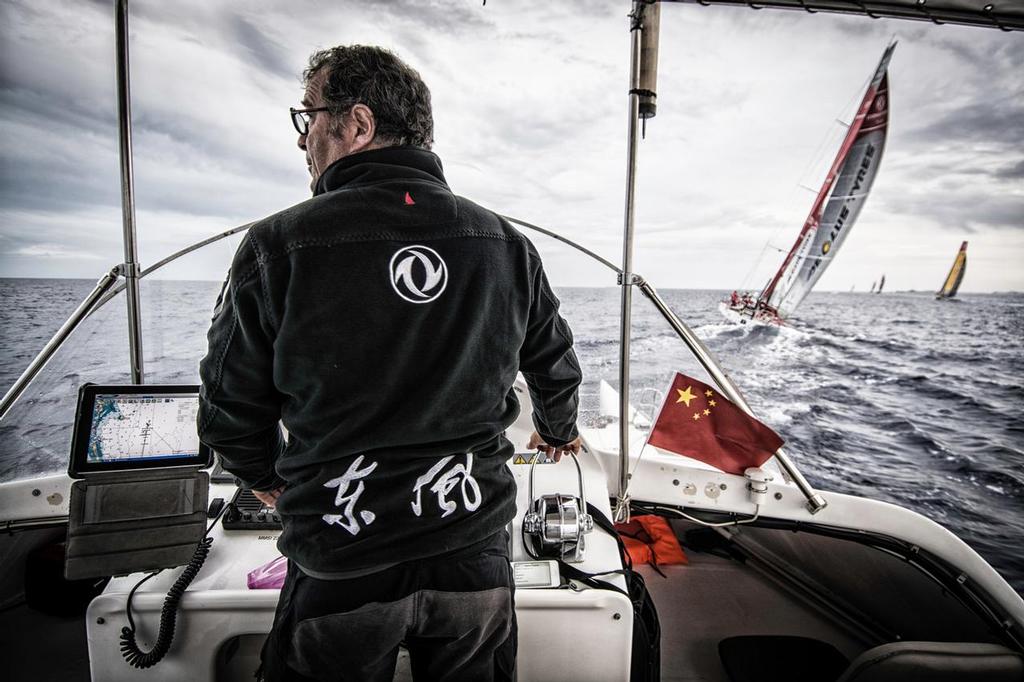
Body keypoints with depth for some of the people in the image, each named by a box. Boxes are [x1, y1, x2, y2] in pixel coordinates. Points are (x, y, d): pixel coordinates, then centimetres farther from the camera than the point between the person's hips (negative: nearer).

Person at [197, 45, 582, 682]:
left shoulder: (279, 246, -14)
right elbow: (557, 370, 9)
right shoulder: (509, 245, -5)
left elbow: (231, 410, -4)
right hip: (476, 553, 3)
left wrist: (267, 475, 18)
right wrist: (559, 430, 30)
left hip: (340, 568, -2)